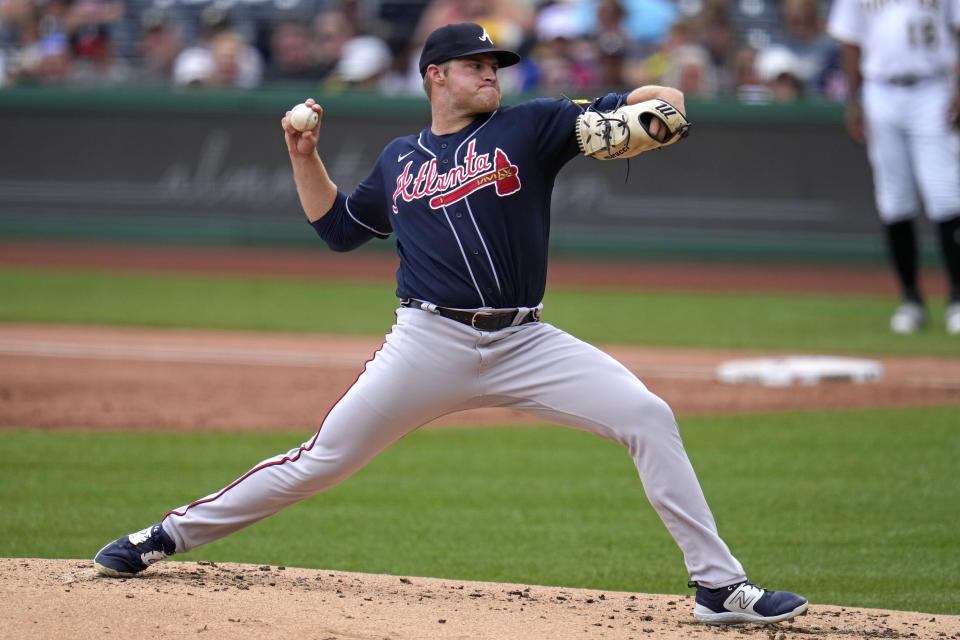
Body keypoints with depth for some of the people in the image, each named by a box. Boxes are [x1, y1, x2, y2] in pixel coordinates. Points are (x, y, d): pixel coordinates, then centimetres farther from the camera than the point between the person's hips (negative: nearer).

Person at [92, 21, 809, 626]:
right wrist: (305, 157, 15)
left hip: (524, 344, 0)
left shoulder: (530, 127, 5)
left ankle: (717, 582, -12)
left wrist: (655, 106, -26)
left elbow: (661, 101, -2)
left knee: (648, 417, -17)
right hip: (428, 345, 1)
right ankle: (169, 535, 14)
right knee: (321, 461, -1)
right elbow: (337, 226, 28)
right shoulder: (399, 159, 15)